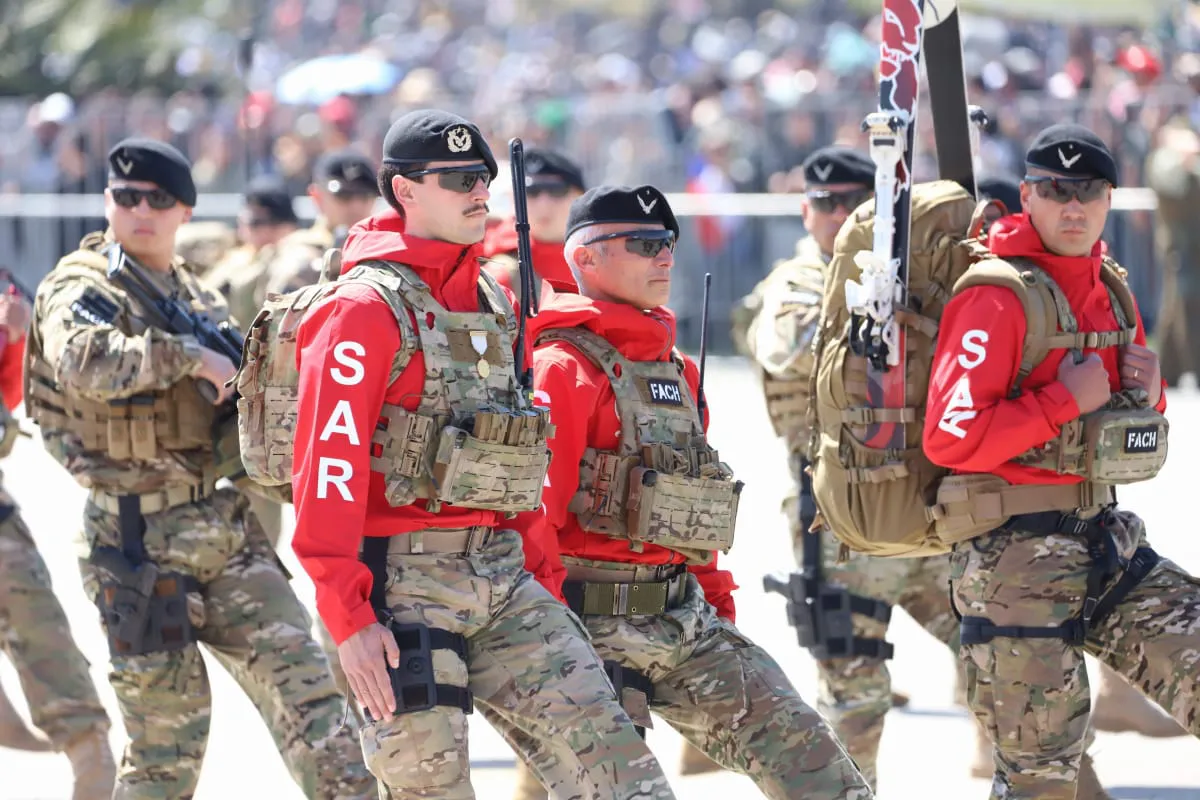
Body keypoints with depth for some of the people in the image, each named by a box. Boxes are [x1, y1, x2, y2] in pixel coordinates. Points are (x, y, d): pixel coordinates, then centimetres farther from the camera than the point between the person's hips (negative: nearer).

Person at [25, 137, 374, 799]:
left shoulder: (198, 299, 15)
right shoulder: (79, 290, -7)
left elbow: (237, 394, 29)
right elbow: (82, 362, -31)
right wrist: (190, 355, -25)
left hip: (226, 525, 6)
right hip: (141, 540, -6)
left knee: (299, 678, -3)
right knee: (170, 727, 0)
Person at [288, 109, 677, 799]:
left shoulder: (494, 300, 15)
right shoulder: (366, 309, -10)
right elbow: (327, 465, -16)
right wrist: (349, 618, -21)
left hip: (504, 578, 7)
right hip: (406, 582, -7)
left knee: (607, 744, -4)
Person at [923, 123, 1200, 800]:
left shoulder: (1112, 291, 12)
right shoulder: (997, 297, -14)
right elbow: (950, 438, -23)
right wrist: (1066, 399, -20)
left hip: (1104, 539, 8)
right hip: (1015, 556, -7)